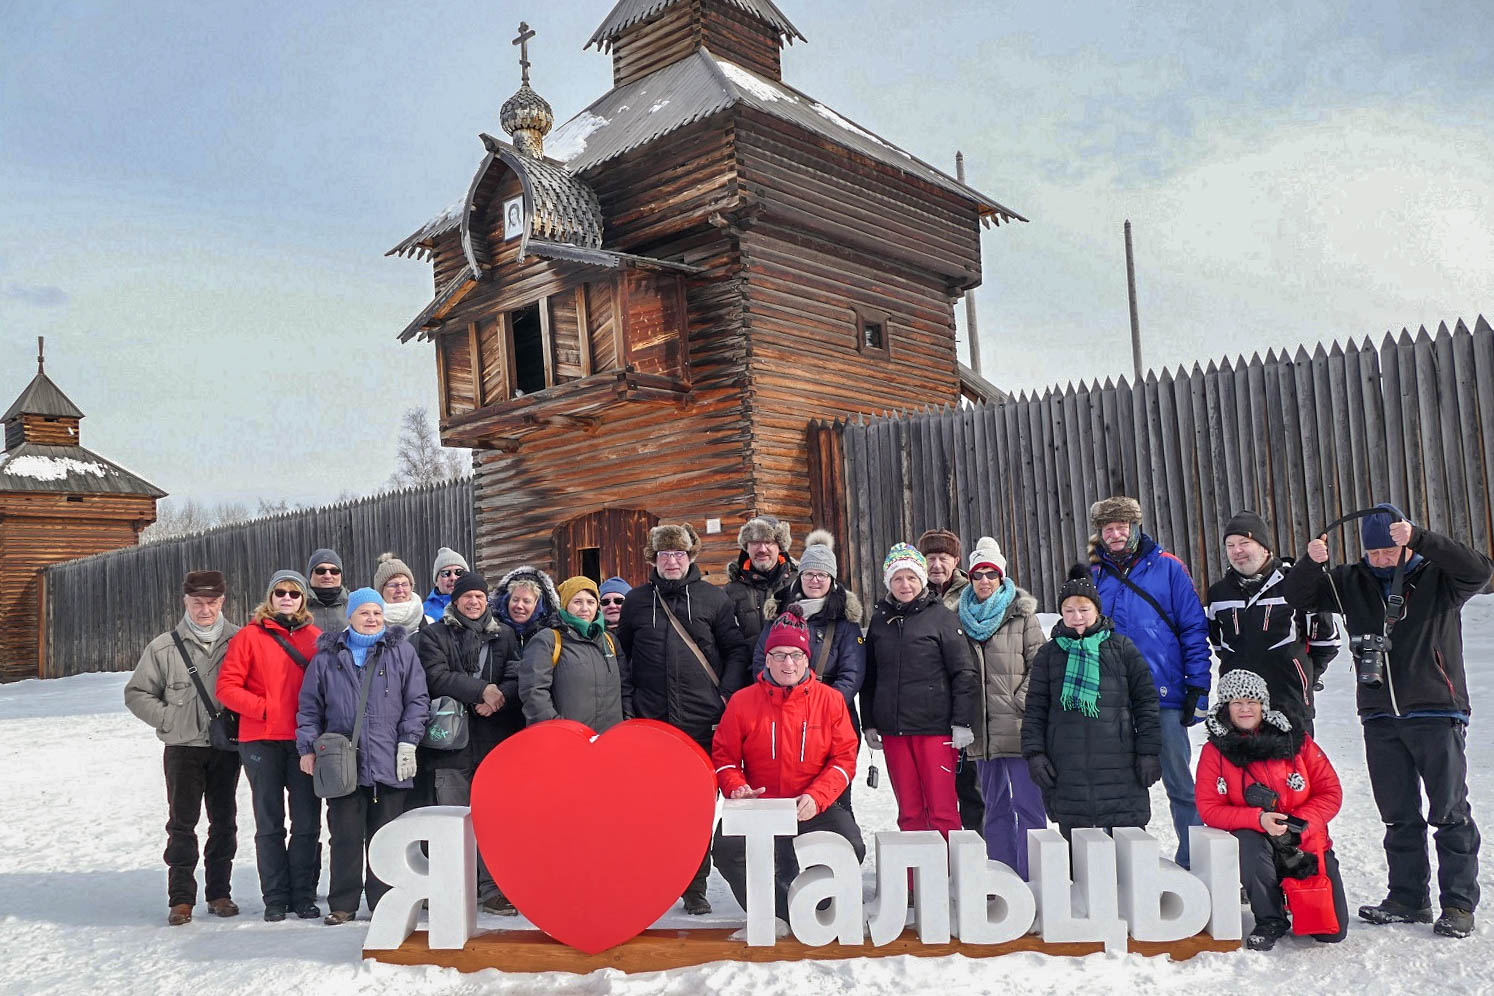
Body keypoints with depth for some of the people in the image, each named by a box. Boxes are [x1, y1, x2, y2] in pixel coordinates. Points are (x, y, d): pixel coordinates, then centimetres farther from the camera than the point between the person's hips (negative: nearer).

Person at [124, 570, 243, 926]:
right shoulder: (165, 647, -2)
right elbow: (137, 692, 6)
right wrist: (168, 719, -5)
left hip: (227, 747, 1)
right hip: (183, 749, -1)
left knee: (224, 820, 8)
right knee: (182, 823, 1)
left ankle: (219, 893, 19)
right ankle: (181, 898, 9)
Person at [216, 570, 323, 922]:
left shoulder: (316, 638, 7)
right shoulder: (250, 636, 1)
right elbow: (227, 687, -3)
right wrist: (265, 708, -12)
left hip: (305, 740, 2)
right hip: (262, 741, -1)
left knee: (308, 823, 4)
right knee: (269, 823, 7)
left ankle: (304, 896, 15)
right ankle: (275, 898, 15)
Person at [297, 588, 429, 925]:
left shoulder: (401, 651, 7)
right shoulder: (327, 656, 11)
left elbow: (417, 701, 5)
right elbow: (309, 706, 13)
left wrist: (408, 742, -3)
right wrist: (308, 747, 4)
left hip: (389, 762, -1)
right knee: (345, 836, 5)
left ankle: (383, 901, 15)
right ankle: (342, 904, 17)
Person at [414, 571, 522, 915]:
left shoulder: (504, 635, 14)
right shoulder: (434, 635, 8)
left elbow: (517, 679, 6)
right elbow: (436, 676, -7)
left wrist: (497, 699, -14)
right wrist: (482, 689, -13)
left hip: (495, 741, 2)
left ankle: (491, 889, 9)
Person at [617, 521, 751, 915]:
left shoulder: (714, 598, 5)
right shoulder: (636, 601, 10)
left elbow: (737, 649, 7)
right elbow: (621, 653, 17)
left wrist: (728, 693, -5)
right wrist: (628, 699, 8)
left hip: (703, 722, -1)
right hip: (651, 721, 1)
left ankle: (695, 889, 14)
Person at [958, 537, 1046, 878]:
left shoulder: (1021, 614, 1)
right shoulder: (962, 617, 13)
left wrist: (1023, 701, -13)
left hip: (1017, 728, -5)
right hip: (982, 729, 5)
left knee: (1027, 803, -4)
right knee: (995, 806, 12)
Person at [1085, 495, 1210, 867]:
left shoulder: (1166, 568, 0)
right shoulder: (1092, 575, 8)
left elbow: (1194, 628, 0)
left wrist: (1198, 686, -5)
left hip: (1164, 696, -3)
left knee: (1180, 784, 4)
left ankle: (1192, 861, 16)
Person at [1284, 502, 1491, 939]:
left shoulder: (1438, 576, -2)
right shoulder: (1354, 582, 9)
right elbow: (1298, 596, 6)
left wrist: (1419, 538, -31)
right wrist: (1310, 562, -15)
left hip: (1437, 712, -4)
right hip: (1381, 718, 4)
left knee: (1450, 812, 2)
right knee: (1399, 816, 10)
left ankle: (1459, 903, 11)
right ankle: (1409, 898, 19)